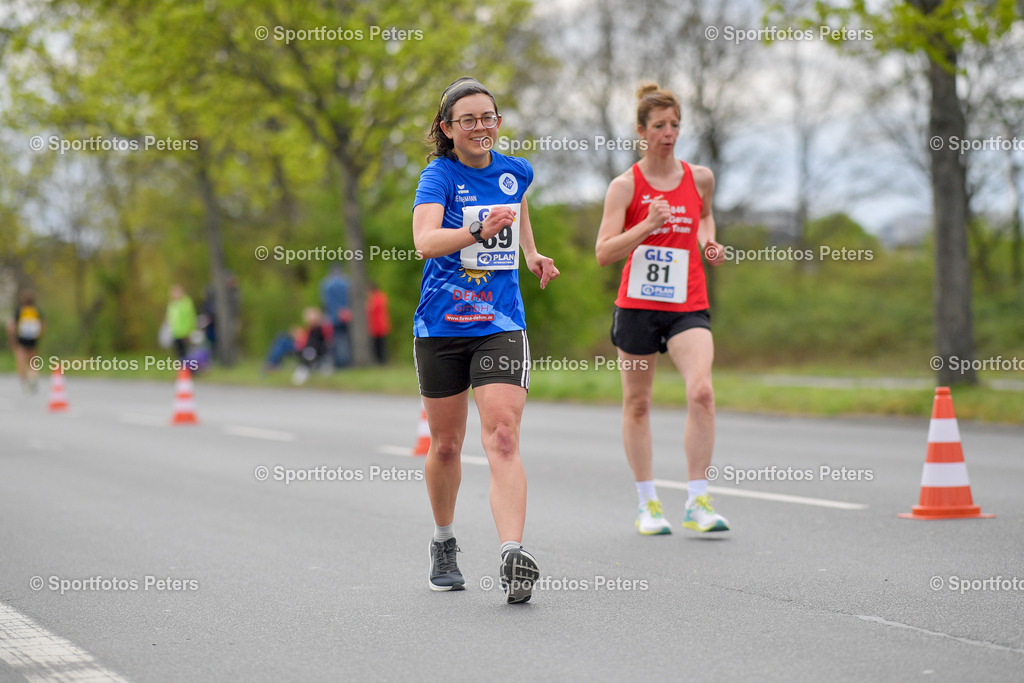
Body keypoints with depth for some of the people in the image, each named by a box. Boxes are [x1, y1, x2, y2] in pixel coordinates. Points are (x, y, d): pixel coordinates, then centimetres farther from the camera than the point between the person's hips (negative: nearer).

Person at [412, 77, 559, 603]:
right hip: (442, 325, -1)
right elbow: (425, 240, -27)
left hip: (501, 326, 1)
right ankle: (444, 545, 33)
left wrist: (531, 252, 24)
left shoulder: (515, 172, 6)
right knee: (446, 445, 11)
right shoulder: (439, 175, -8)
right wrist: (479, 231, -41)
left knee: (503, 438, -15)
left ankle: (512, 556, -27)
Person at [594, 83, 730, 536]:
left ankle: (698, 502, -12)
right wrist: (647, 225, -21)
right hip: (637, 306, -1)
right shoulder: (625, 186, -3)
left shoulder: (699, 178, 5)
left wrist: (709, 242, 9)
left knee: (701, 391, -19)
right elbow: (603, 253, -9)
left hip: (688, 307, 1)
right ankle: (648, 504, 21)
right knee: (637, 403, 7)